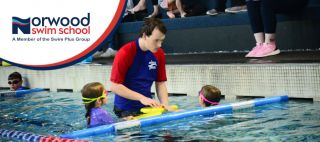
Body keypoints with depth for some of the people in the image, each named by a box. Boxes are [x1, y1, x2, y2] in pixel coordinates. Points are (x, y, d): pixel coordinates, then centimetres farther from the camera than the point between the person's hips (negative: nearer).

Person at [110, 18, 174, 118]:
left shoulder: (159, 53, 2)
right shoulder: (125, 53, -14)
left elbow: (160, 83, 8)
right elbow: (114, 86, -15)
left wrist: (165, 105, -9)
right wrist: (142, 98, -19)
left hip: (148, 107, 5)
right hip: (126, 110, -5)